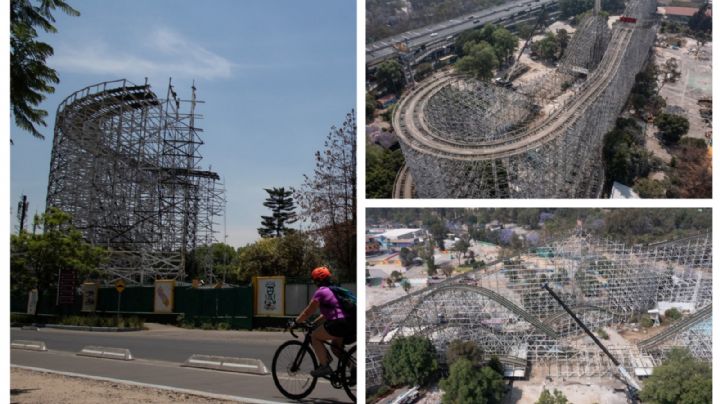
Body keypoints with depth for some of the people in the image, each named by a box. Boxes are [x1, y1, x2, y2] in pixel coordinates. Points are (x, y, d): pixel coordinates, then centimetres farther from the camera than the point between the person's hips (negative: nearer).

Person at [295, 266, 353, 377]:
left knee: (314, 336, 8)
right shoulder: (333, 290, 25)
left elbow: (308, 312, 1)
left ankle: (324, 366, 3)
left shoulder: (321, 292, -1)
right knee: (336, 345, 28)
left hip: (339, 324, -9)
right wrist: (313, 323, 34)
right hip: (351, 325, 9)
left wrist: (296, 322, 14)